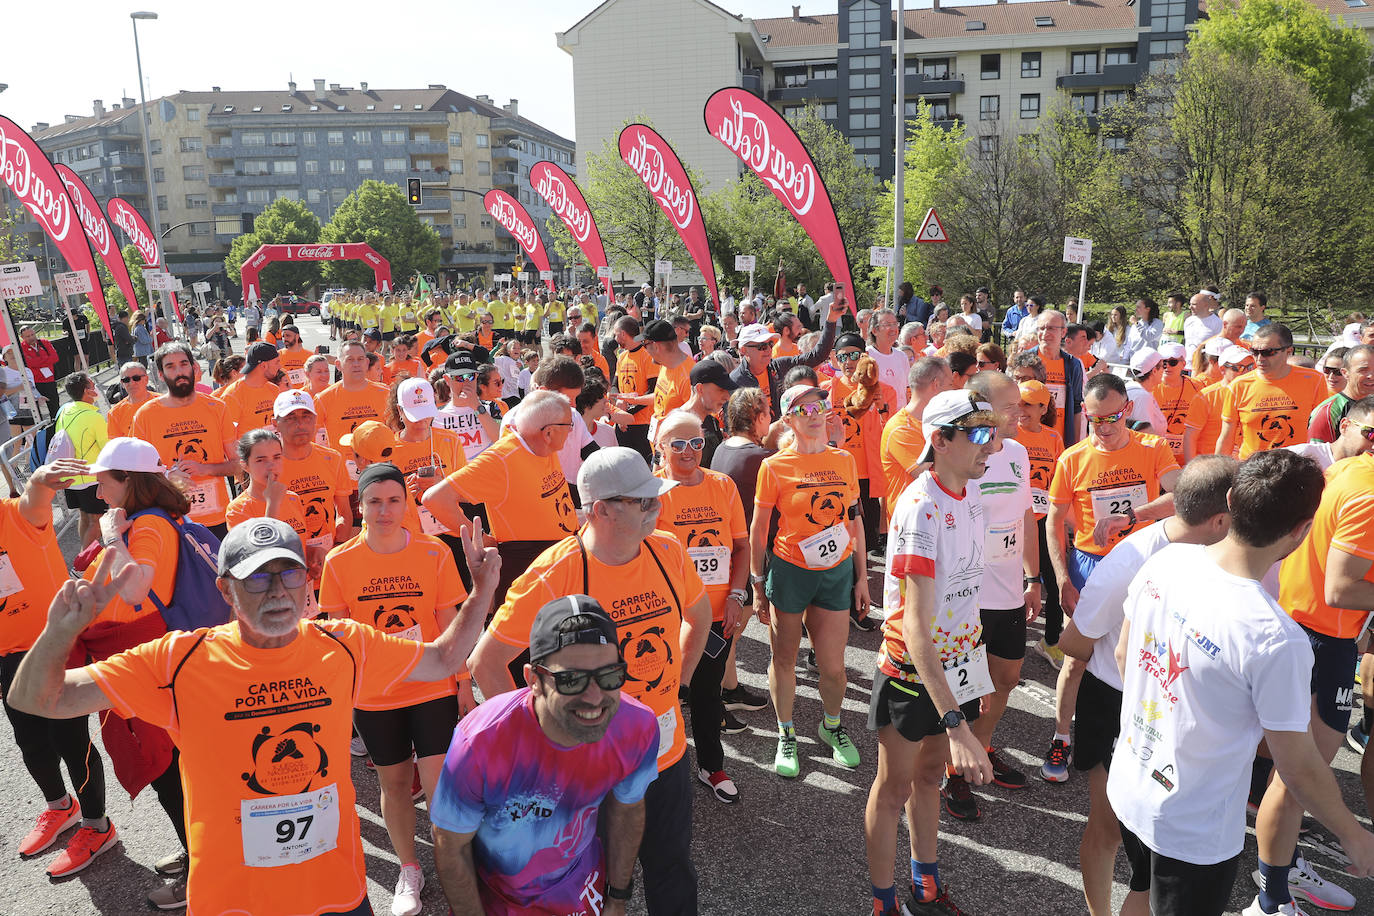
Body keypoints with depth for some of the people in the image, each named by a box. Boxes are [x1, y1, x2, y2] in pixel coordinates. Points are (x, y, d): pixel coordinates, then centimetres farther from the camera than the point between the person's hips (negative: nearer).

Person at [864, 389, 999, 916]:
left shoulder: (969, 493, -1)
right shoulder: (921, 508, -28)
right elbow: (915, 624, -34)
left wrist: (977, 671, 15)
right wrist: (956, 724, -39)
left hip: (956, 663, 7)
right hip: (912, 669, -7)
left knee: (929, 774, 22)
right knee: (894, 786, 11)